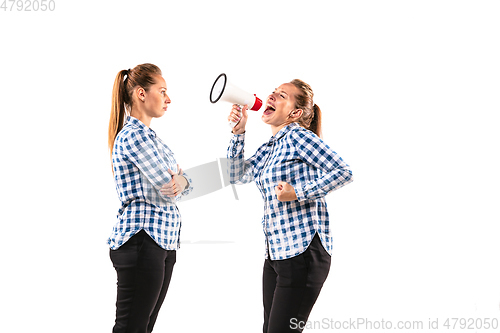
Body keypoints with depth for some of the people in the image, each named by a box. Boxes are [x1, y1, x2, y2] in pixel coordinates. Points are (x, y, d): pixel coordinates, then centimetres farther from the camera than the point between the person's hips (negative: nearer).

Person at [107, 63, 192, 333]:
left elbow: (184, 182, 18)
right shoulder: (133, 134, -12)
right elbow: (167, 189, -16)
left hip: (163, 241, 10)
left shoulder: (147, 135, 21)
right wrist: (175, 181, 9)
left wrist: (179, 182, -7)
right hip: (141, 241, -10)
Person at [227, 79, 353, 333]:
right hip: (276, 252, 9)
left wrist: (298, 193, -20)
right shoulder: (268, 148, 17)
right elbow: (237, 175, 18)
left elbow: (343, 173, -14)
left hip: (303, 252, -9)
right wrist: (238, 132, 10)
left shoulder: (297, 136, -9)